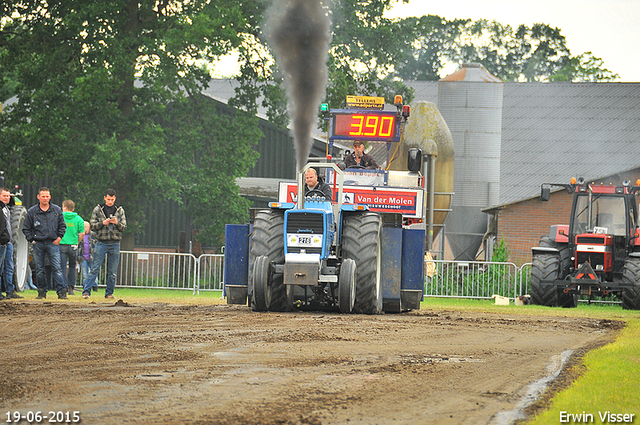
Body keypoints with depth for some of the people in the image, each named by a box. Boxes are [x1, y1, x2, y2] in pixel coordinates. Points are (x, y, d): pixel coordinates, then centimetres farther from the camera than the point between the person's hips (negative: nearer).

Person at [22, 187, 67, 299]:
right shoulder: (32, 212, 4)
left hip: (53, 243, -1)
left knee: (57, 268, -8)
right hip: (38, 244, 1)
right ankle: (42, 291, 13)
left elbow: (62, 225, 16)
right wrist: (31, 239, 0)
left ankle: (61, 291, -10)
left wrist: (59, 237, 3)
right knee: (39, 270, 4)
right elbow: (26, 228, 10)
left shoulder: (57, 210, 7)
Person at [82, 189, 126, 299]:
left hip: (115, 243, 2)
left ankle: (109, 293, 12)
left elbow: (124, 227, 7)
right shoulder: (98, 210, 5)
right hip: (101, 242, -2)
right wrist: (102, 223, -15)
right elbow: (92, 226, 2)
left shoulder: (120, 210, 9)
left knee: (113, 272, 3)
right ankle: (86, 291, -7)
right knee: (94, 269, -7)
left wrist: (117, 223, -13)